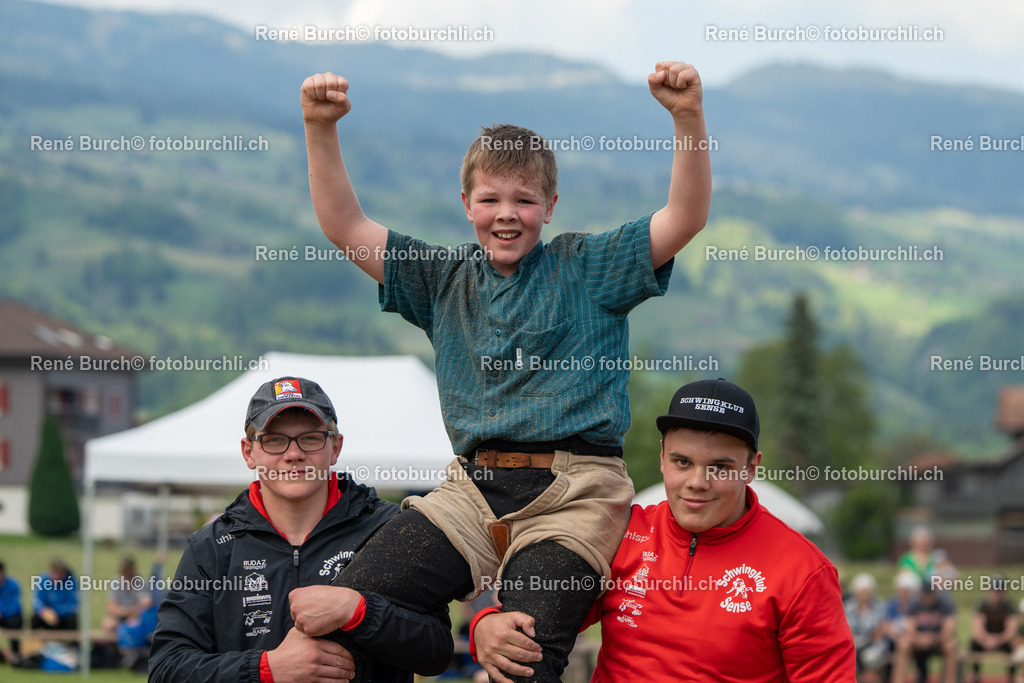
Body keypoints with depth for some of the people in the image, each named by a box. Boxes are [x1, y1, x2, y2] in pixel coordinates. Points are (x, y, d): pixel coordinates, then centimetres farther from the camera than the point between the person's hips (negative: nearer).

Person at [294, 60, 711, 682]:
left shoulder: (586, 268, 9)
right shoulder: (445, 280, 19)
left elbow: (686, 218, -2)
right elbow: (346, 227, 15)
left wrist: (688, 117, -16)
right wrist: (321, 130, 3)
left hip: (575, 492, -4)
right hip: (474, 487, 4)